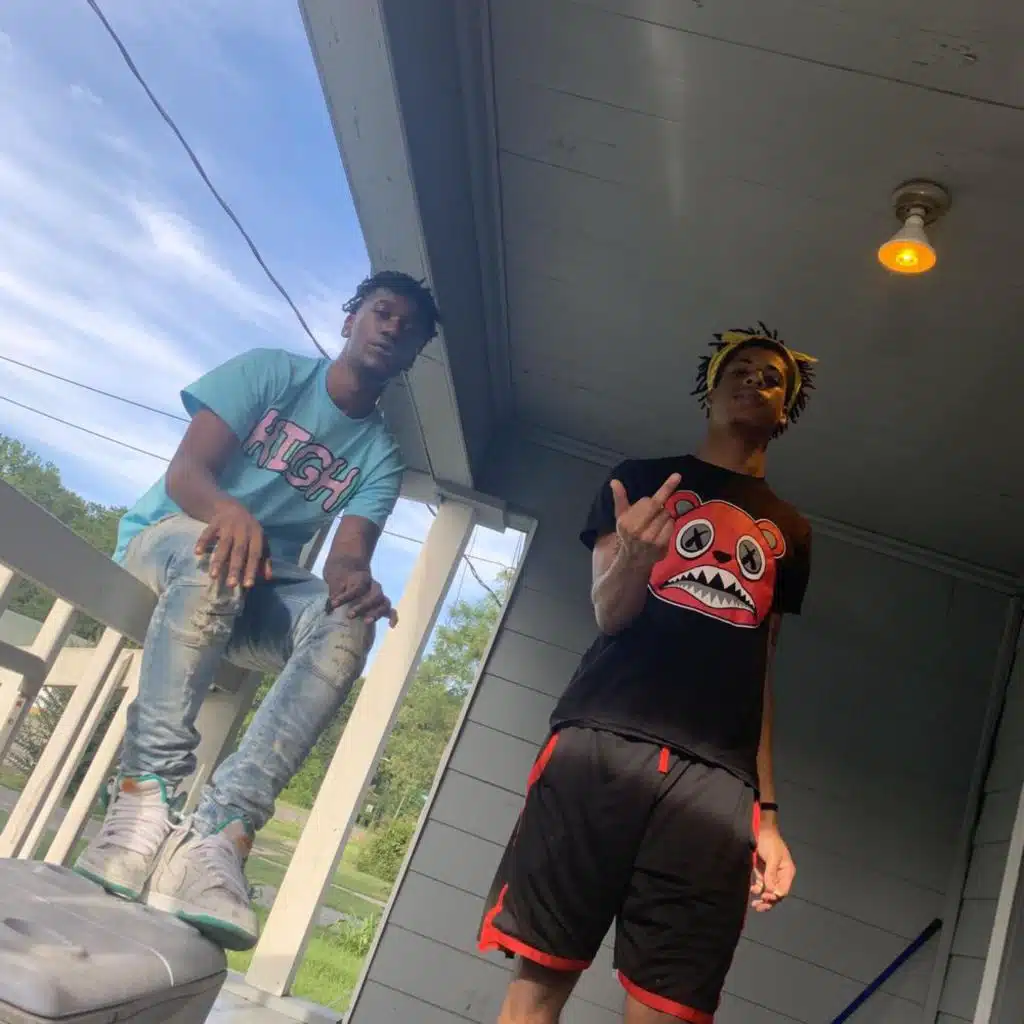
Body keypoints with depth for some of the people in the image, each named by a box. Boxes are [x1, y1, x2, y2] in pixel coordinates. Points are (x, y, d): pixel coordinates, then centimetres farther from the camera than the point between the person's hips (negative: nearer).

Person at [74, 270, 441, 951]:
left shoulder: (381, 457, 5)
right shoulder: (270, 371, -2)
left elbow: (350, 554, -11)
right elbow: (185, 471, -15)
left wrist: (354, 577, -37)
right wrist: (227, 509, -39)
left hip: (255, 592, 2)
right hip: (165, 538, -2)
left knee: (348, 624, -30)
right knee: (215, 560, -38)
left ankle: (218, 832, -41)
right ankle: (148, 795, -41)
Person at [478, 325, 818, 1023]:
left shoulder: (789, 531, 23)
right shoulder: (643, 480, 16)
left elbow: (760, 675, 20)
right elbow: (609, 613, 5)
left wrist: (768, 814, 13)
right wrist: (635, 557, -18)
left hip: (717, 780, 2)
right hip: (602, 740, -2)